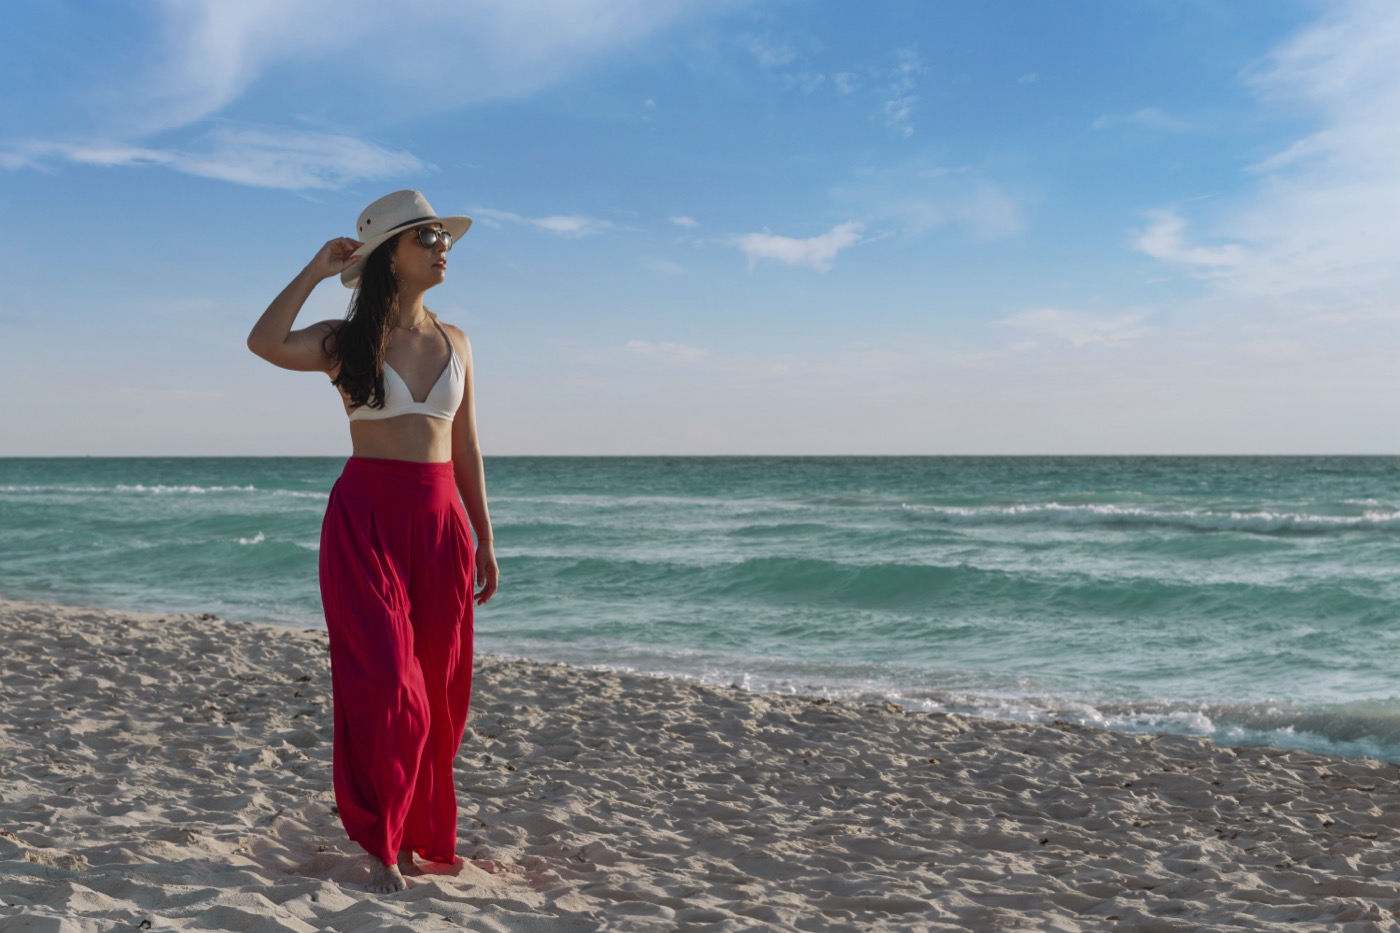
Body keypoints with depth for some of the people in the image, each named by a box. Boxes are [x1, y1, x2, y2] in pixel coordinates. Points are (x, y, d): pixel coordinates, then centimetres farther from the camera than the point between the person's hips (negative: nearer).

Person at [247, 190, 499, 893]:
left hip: (441, 522, 4)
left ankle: (421, 830, 25)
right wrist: (317, 269, -10)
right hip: (366, 519, -4)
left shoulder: (454, 342, 12)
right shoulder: (346, 341, 0)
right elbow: (265, 343, -21)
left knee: (438, 691, 8)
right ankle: (380, 844, 11)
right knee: (385, 685, -5)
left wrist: (483, 538, 12)